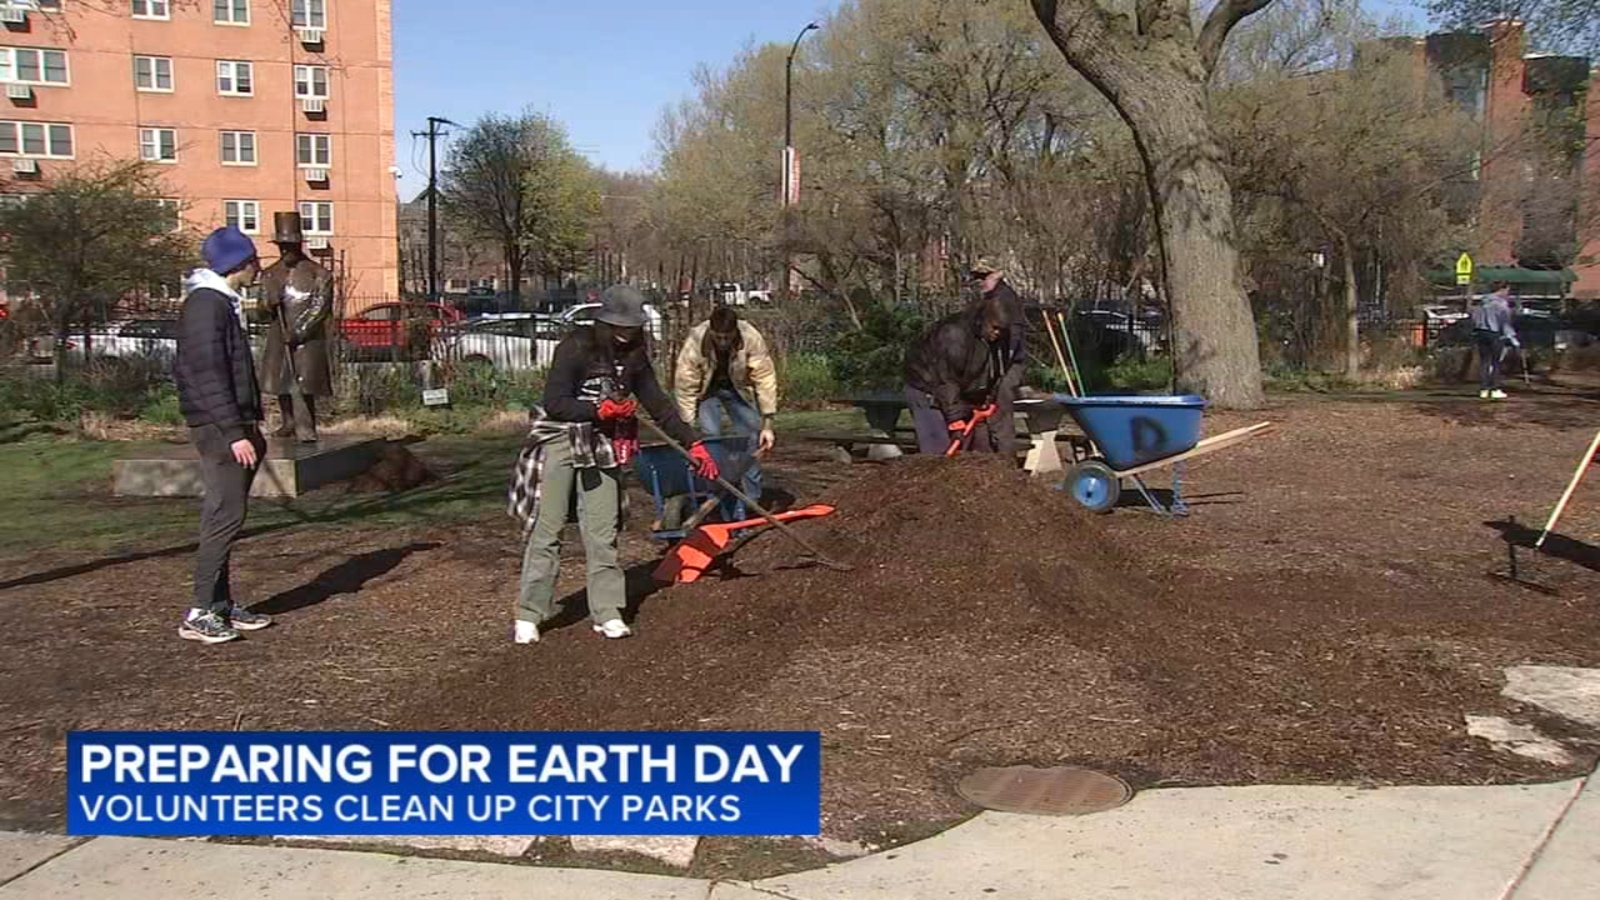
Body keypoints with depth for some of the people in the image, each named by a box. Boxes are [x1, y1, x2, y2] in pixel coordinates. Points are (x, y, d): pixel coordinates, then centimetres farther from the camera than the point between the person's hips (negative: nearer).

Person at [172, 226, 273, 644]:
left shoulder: (224, 302, 17)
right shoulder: (206, 305, -14)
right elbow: (208, 375, -20)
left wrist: (251, 423, 20)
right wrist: (235, 433, -22)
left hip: (233, 423, 10)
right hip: (218, 426, -10)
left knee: (224, 516, 11)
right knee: (227, 515, -10)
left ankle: (221, 605, 17)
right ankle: (200, 613, -6)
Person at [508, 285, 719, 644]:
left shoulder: (634, 357, 3)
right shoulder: (574, 348, -15)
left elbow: (659, 405, 7)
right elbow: (554, 403, -18)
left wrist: (693, 443, 3)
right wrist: (599, 410, -29)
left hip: (602, 449, 5)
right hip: (559, 442, -5)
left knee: (602, 531, 3)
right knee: (547, 529, -4)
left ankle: (607, 613, 9)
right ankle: (528, 615, 2)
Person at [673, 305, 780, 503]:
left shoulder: (752, 339, -32)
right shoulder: (695, 342, -34)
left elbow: (765, 380, -27)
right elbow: (686, 388, -27)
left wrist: (767, 424, -28)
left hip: (738, 388, 2)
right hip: (706, 390, -1)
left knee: (751, 437, -3)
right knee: (710, 437, -14)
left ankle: (752, 498, 8)